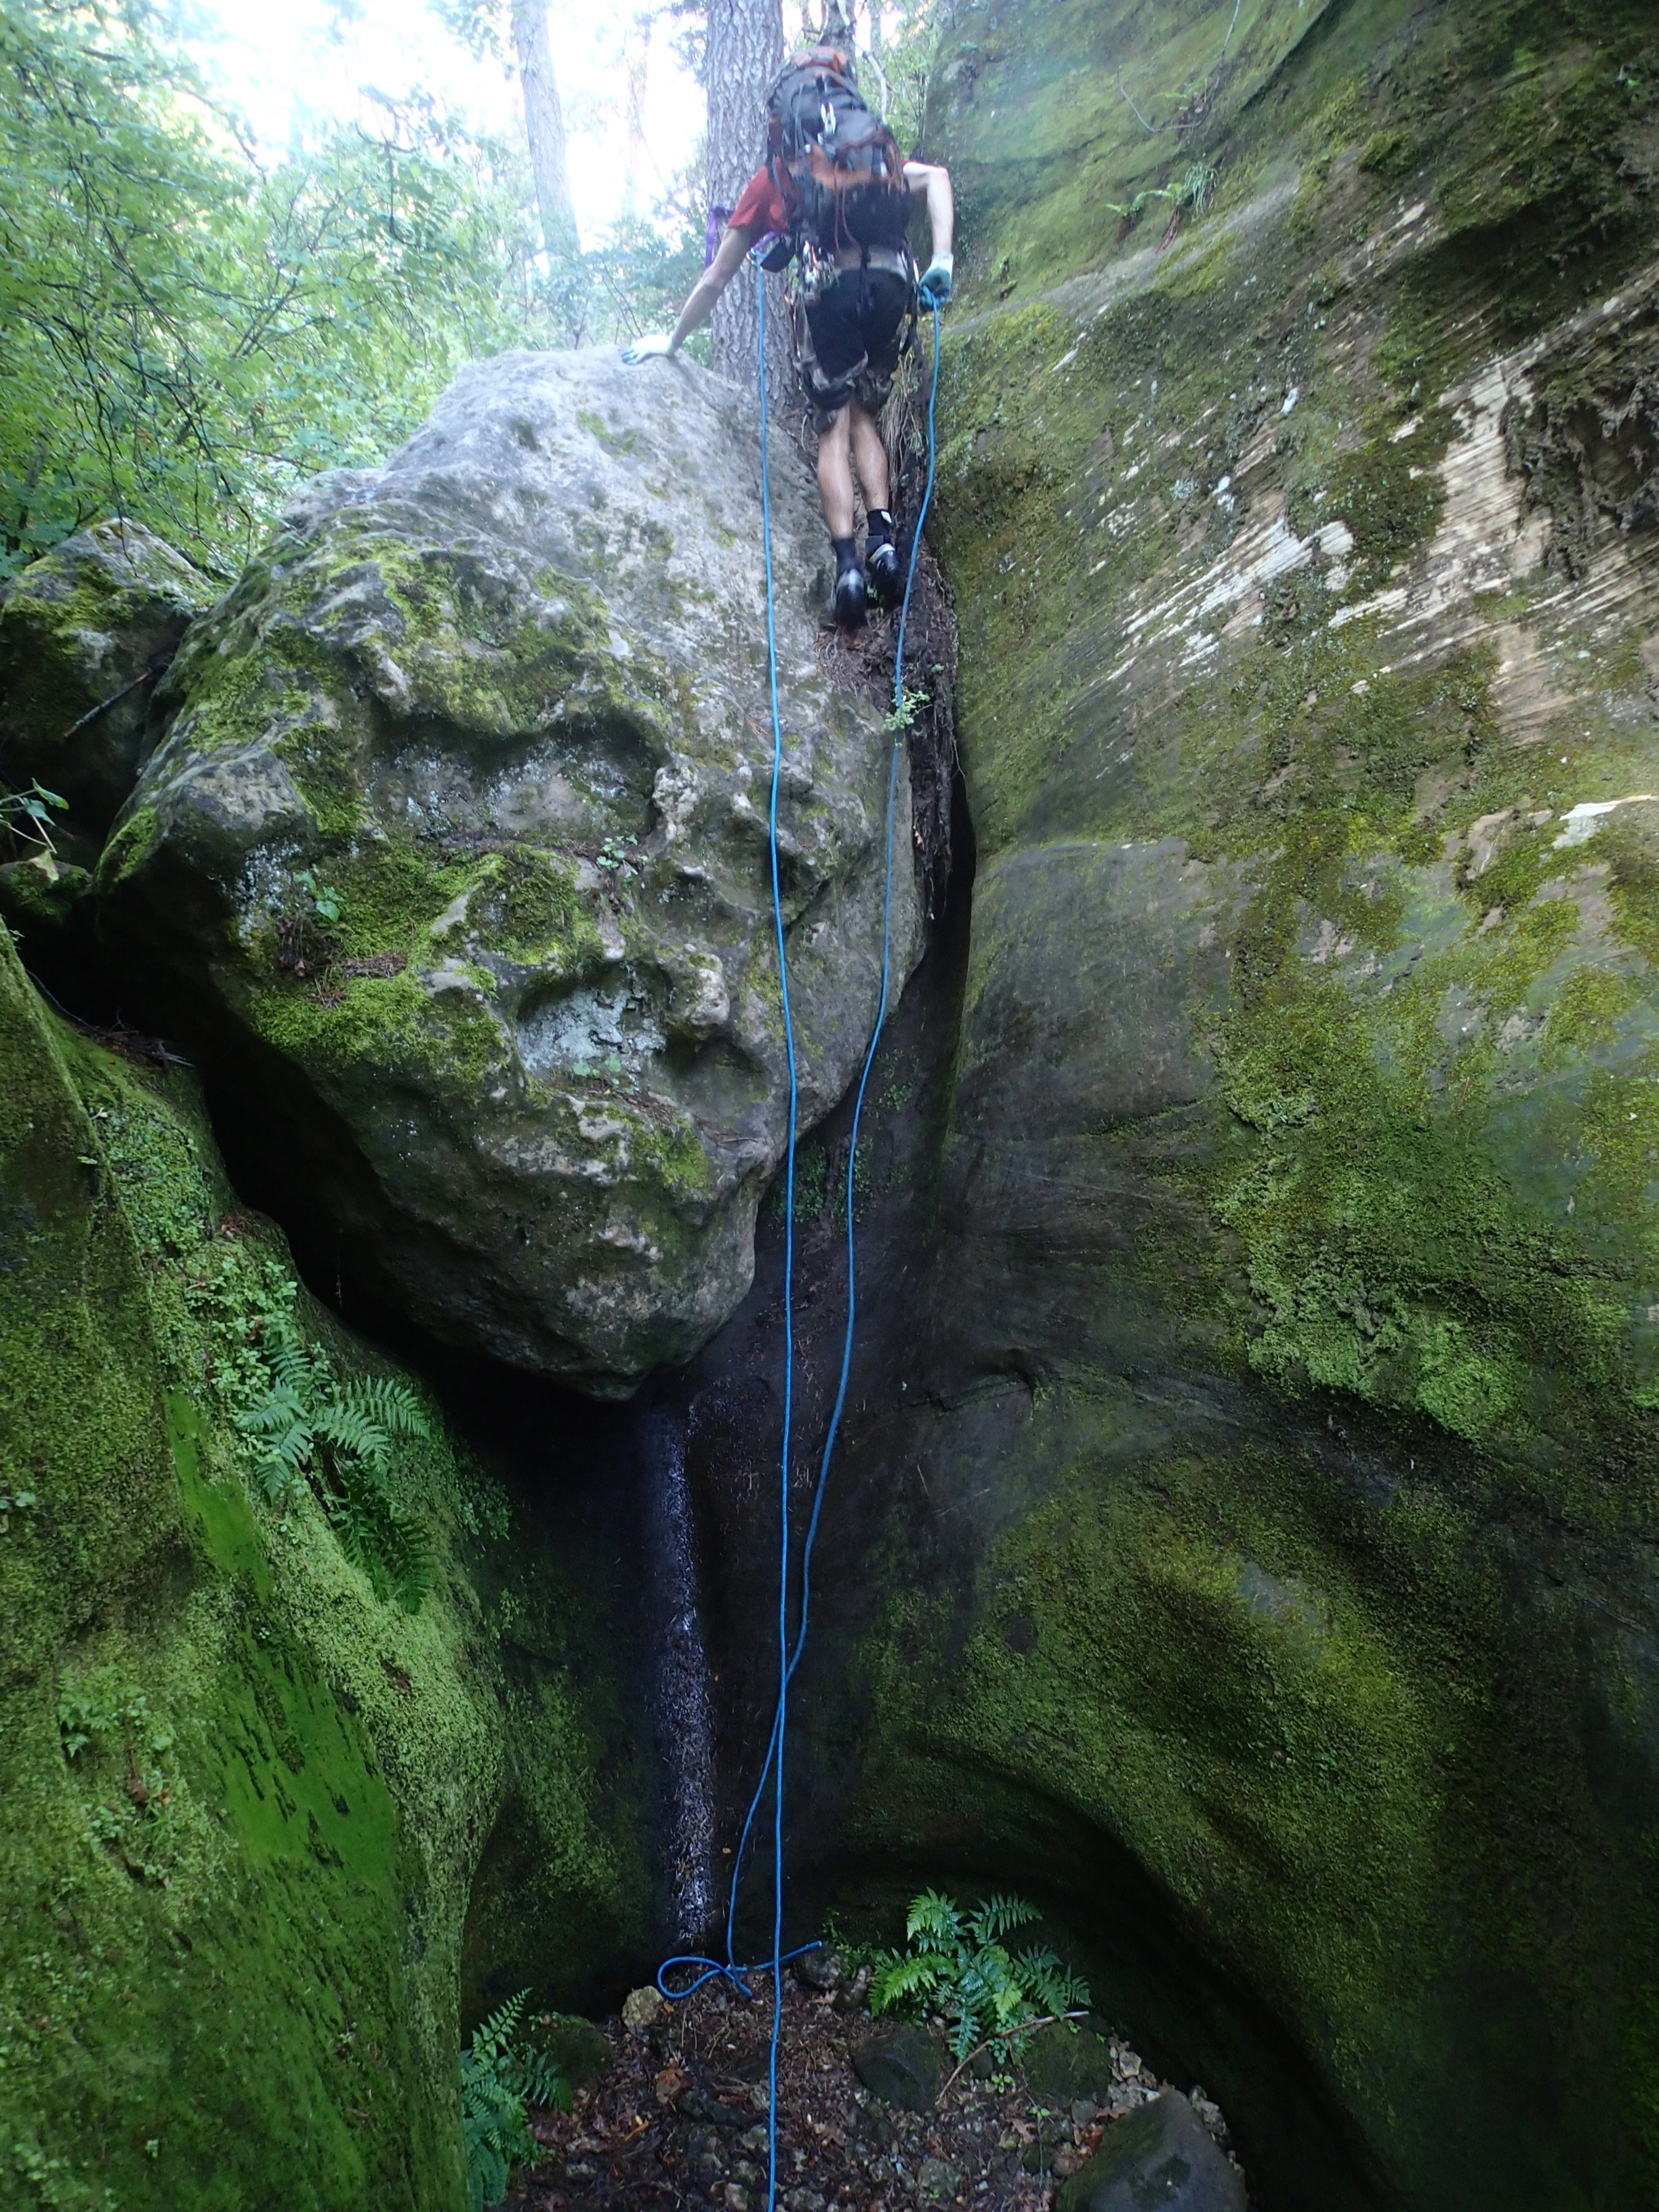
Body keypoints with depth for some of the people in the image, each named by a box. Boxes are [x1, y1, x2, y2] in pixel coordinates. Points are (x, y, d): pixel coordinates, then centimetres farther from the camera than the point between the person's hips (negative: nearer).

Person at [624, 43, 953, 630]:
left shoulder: (772, 176, 27)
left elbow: (716, 278, 28)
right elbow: (936, 176, 13)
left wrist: (672, 340, 38)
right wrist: (943, 261, 3)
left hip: (831, 291, -2)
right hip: (893, 285, 3)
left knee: (833, 431, 2)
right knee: (864, 416, 18)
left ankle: (847, 564, -15)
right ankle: (883, 538, -2)